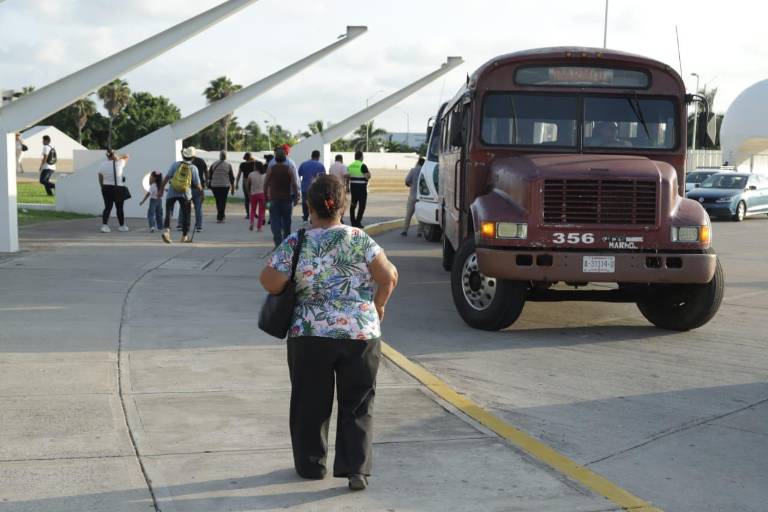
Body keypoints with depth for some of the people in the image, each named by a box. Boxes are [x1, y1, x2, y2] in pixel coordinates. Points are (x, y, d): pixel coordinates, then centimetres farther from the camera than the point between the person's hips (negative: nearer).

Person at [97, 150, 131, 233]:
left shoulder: (102, 164, 1)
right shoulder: (119, 163, -7)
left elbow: (100, 179, 5)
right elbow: (126, 156, 8)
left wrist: (103, 188, 15)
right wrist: (118, 157, -5)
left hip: (106, 188, 3)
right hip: (117, 189, -3)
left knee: (107, 207, 6)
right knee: (119, 207, 10)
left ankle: (104, 226, -8)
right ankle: (122, 226, 21)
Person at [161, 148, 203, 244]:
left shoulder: (175, 164, 0)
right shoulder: (193, 168, 0)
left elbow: (167, 177, -3)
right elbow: (197, 185, 2)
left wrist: (162, 189, 6)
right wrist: (200, 189, 23)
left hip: (172, 193, 0)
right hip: (185, 194, 0)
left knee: (168, 212, 1)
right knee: (186, 214, 14)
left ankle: (166, 230, -23)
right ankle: (184, 236, 18)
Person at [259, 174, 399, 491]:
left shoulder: (295, 244, -5)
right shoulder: (358, 239, -4)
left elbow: (270, 283, -7)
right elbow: (389, 277, -7)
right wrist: (378, 306, 10)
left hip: (310, 334, 0)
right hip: (362, 333, 0)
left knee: (311, 403, 15)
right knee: (357, 405, 10)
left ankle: (311, 464, 25)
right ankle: (356, 469, 4)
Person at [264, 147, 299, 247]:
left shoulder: (270, 169, -3)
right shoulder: (289, 169, -4)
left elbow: (265, 184, 0)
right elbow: (294, 184, -7)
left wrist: (266, 196, 11)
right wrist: (296, 197, 2)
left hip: (274, 199, -1)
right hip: (287, 199, 1)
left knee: (275, 223, -2)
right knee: (287, 222, 16)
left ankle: (278, 244, -14)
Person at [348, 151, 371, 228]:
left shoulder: (350, 166, 7)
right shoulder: (363, 166, -12)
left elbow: (347, 176, 10)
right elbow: (367, 176, -19)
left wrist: (348, 188, 17)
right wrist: (369, 173, 3)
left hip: (353, 187, 6)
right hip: (361, 187, -6)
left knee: (353, 204, 17)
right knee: (362, 205, -1)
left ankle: (353, 221, 19)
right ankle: (358, 222, -7)